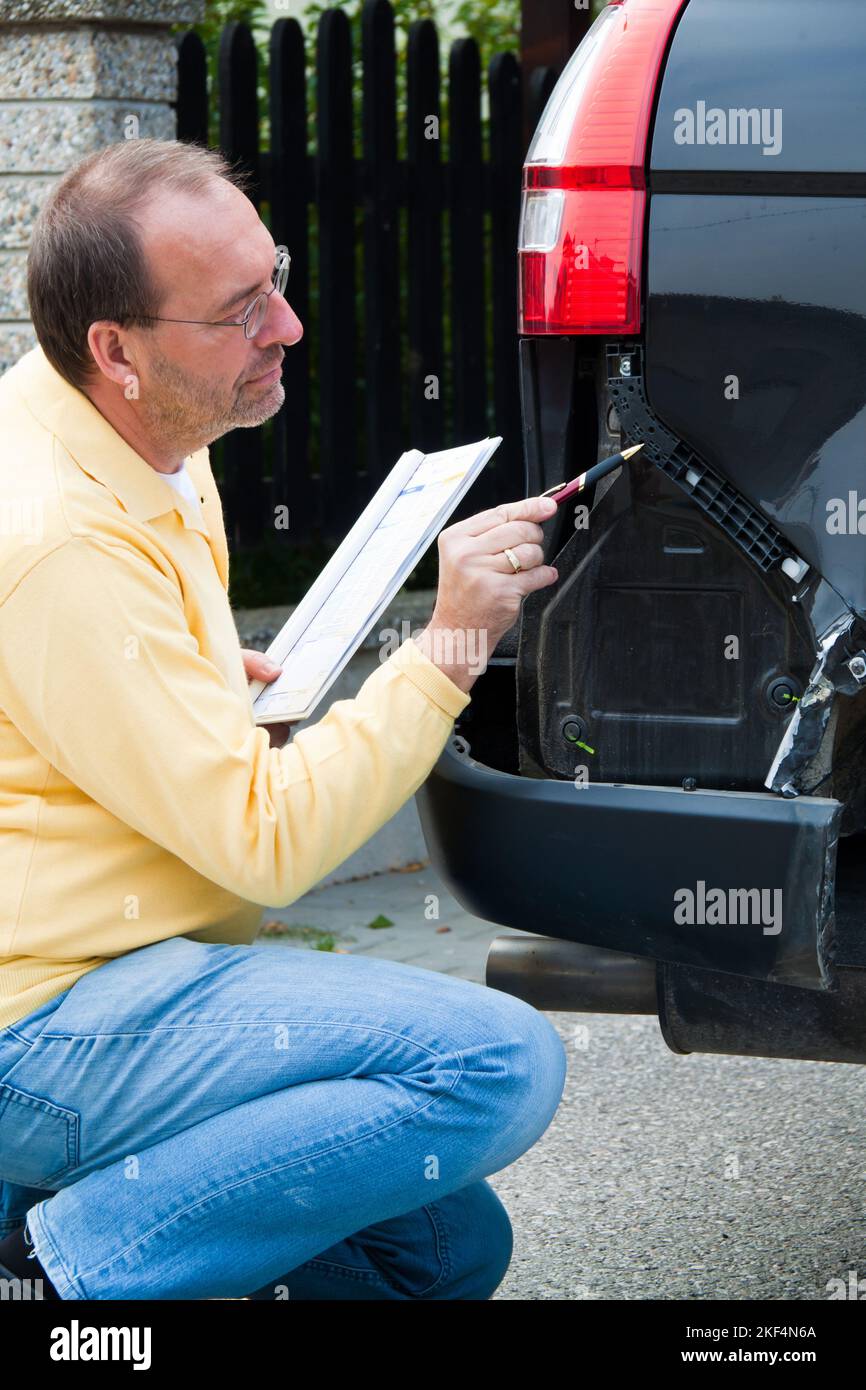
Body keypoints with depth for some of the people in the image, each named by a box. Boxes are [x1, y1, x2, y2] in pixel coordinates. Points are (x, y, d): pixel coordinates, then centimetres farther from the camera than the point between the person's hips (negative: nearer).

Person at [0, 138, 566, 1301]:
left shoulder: (152, 451, 8)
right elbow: (266, 843, -23)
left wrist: (217, 682, 15)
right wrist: (448, 646, -21)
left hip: (115, 972, 11)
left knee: (452, 1246, 13)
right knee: (502, 1063, -24)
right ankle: (102, 1246, -15)